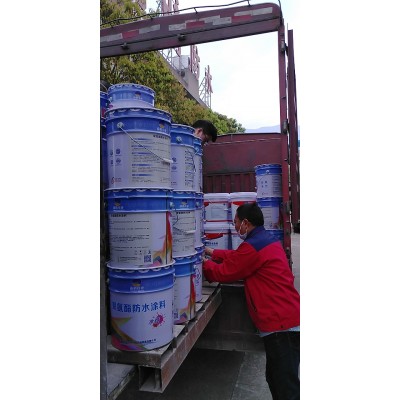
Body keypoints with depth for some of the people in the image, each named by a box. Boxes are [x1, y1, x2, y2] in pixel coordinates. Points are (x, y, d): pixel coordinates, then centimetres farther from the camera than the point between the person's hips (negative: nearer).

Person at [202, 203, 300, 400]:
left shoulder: (253, 246, -18)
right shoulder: (268, 239, 12)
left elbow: (224, 272, -8)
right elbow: (238, 257, 22)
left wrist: (204, 263, 9)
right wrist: (213, 253, 27)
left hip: (281, 323, -10)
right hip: (290, 318, 10)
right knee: (275, 377, 21)